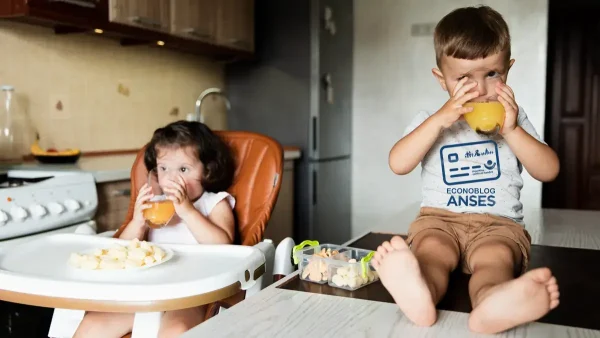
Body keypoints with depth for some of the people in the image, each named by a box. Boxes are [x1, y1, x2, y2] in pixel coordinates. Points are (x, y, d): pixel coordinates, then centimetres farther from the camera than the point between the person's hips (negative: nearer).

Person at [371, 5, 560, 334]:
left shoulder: (514, 120, 12)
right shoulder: (428, 121, 9)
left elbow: (549, 171, 3)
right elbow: (398, 164, -7)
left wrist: (511, 131, -12)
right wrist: (440, 120, -16)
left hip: (498, 223, 0)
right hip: (438, 218, 1)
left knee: (496, 257, -34)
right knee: (431, 251, -33)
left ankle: (491, 303, -66)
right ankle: (419, 293, -65)